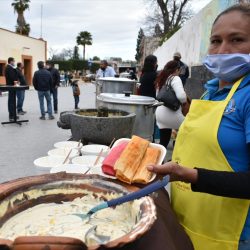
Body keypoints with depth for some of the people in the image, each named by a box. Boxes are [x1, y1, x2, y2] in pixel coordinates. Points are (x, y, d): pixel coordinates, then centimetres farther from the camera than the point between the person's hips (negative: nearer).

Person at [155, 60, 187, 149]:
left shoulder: (161, 79, 16)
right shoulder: (175, 78, -9)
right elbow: (181, 96, -23)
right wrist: (184, 101, -3)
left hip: (160, 112, 8)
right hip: (171, 113, -7)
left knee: (163, 142, 14)